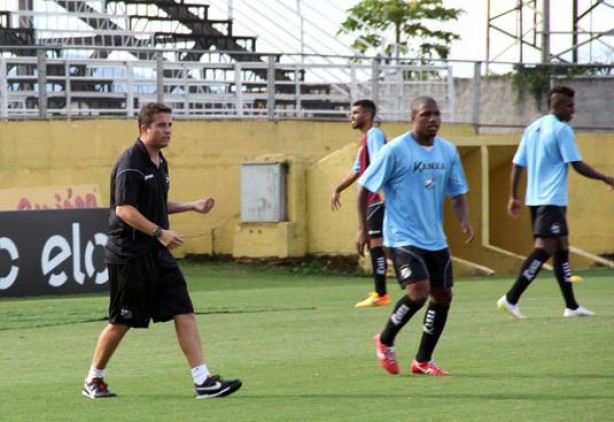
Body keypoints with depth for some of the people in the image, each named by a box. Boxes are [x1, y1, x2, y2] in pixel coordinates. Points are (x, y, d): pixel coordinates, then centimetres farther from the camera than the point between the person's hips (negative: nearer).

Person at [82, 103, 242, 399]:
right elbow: (124, 209, -24)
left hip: (157, 254, 8)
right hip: (129, 255, -8)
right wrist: (159, 233, -28)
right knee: (121, 322, 2)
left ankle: (203, 381, -6)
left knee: (184, 313, -3)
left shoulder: (160, 163, 13)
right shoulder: (130, 163, -15)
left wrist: (192, 206, 15)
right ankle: (93, 380, 20)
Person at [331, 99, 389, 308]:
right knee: (373, 244, 12)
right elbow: (357, 171, 31)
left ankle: (381, 294, -11)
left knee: (375, 243, -10)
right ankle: (379, 292, 17)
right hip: (371, 201, 10)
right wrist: (338, 190, 33)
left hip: (377, 200, -10)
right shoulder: (365, 139, 20)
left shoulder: (374, 135, -10)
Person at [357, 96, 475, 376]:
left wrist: (464, 220, -6)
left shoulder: (448, 151, 6)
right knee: (418, 292, -20)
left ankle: (423, 360, 20)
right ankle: (385, 341, 5)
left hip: (435, 239, 7)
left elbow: (458, 192, 14)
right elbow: (365, 188, -5)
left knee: (443, 295, 6)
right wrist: (363, 229, -7)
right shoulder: (395, 150, -11)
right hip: (403, 237, -7)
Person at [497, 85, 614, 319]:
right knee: (545, 248, -11)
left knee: (561, 247, 13)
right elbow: (577, 165, -11)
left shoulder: (532, 128, 14)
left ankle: (571, 306, 15)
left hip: (535, 199, 9)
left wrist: (513, 197, 15)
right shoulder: (561, 130, -10)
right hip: (552, 200, -9)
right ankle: (511, 298, -18)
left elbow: (517, 164, 12)